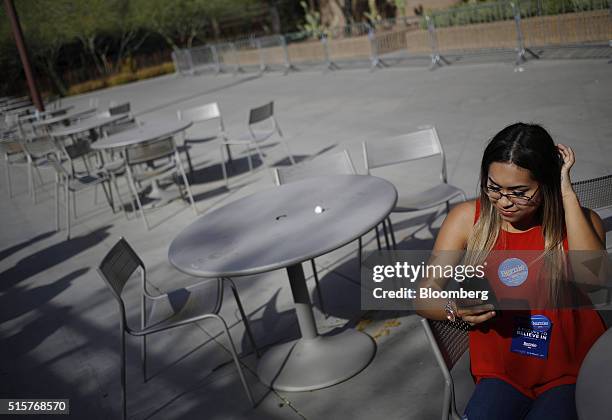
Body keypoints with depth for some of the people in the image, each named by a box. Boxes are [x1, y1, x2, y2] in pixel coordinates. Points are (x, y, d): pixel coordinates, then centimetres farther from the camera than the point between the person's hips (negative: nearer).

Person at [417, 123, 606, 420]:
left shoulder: (579, 220, -6)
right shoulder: (467, 219, -6)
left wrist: (568, 195, -23)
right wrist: (456, 310, -27)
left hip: (571, 374, 0)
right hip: (501, 373, 1)